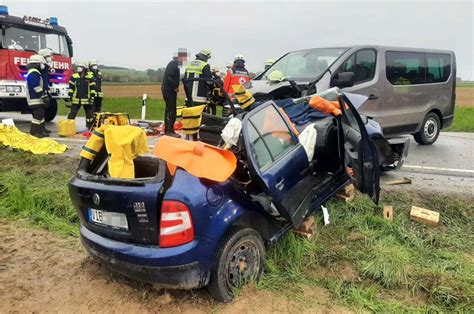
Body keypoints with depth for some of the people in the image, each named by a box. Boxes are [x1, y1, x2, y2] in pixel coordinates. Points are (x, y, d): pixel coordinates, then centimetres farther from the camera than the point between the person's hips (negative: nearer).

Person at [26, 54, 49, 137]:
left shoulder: (35, 72, 21)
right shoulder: (34, 73, -14)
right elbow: (36, 86, -21)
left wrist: (44, 95, 23)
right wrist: (43, 96, -20)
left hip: (37, 99, 11)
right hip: (35, 99, -11)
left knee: (41, 114, 13)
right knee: (38, 115, -10)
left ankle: (41, 131, 18)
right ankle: (34, 132, -7)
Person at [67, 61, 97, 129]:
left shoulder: (90, 76, -2)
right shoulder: (74, 76, 2)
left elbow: (93, 88, 0)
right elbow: (71, 87, 7)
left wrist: (92, 96, -5)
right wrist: (70, 95, 2)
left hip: (87, 99, 0)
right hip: (76, 99, 1)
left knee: (90, 114, 7)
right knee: (72, 113, 0)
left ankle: (90, 127, 20)